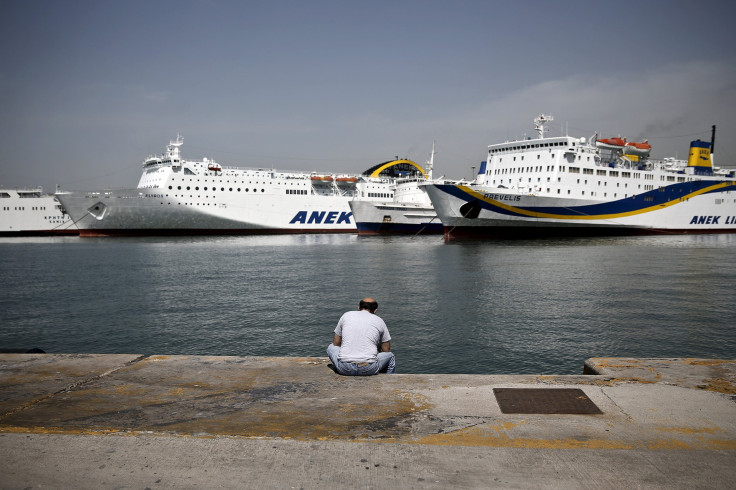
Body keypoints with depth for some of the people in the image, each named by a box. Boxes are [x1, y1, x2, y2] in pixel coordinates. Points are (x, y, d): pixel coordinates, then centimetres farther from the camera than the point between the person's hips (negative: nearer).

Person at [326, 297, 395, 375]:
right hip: (369, 369, -1)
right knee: (390, 355, 28)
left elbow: (336, 343, 22)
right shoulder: (379, 321, 11)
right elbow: (386, 350, 17)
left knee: (331, 347, 32)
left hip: (344, 369, 1)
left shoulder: (346, 315, 14)